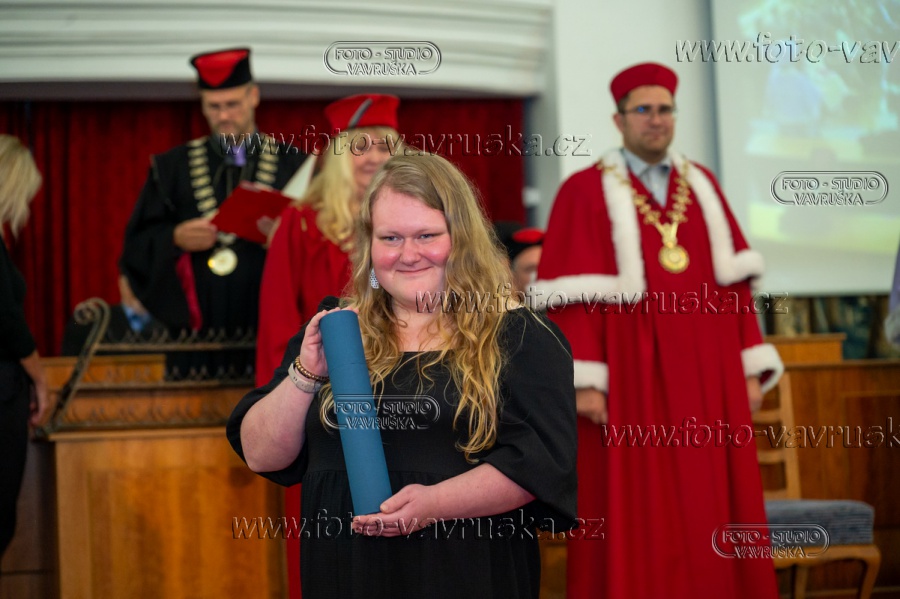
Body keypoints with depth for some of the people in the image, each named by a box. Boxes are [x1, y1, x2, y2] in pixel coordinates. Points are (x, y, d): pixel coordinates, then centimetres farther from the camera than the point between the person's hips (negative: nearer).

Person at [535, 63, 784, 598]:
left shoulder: (702, 185, 14)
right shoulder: (586, 192, -1)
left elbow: (733, 282, 12)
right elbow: (574, 296, -8)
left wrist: (750, 366, 6)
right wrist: (583, 380, -16)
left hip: (707, 380, 5)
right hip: (632, 380, -4)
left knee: (713, 512, 5)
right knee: (637, 521, -2)